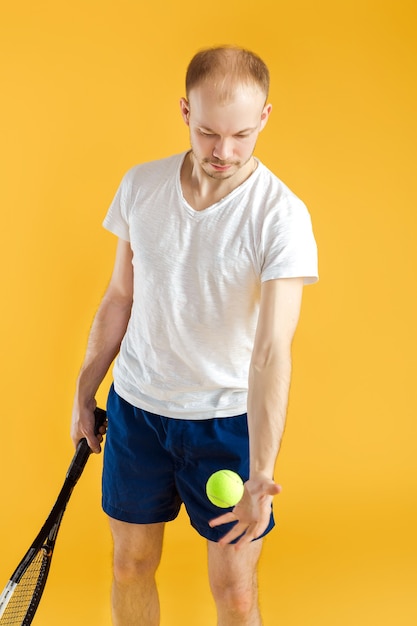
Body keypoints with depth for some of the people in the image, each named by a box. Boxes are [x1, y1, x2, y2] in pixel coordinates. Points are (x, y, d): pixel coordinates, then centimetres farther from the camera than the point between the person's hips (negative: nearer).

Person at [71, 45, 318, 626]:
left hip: (229, 419, -3)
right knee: (131, 565, 14)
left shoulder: (282, 216, -17)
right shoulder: (139, 186, -4)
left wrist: (260, 477, -34)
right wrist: (84, 392, 11)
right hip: (135, 405, 3)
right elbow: (120, 297, 8)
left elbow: (272, 351, -25)